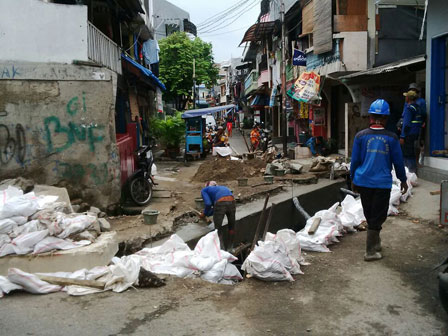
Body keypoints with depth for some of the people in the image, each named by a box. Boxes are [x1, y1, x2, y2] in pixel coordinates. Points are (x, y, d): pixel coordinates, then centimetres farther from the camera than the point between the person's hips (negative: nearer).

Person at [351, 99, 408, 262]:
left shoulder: (361, 136, -4)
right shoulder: (391, 138, -7)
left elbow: (354, 160, 1)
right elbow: (398, 161, 2)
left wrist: (353, 179, 14)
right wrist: (403, 180, 15)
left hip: (363, 181, 2)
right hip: (382, 183, -2)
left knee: (370, 215, 18)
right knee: (377, 216, 5)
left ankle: (375, 243, 35)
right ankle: (370, 251, 6)